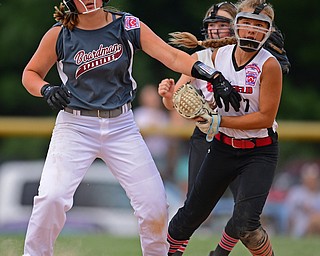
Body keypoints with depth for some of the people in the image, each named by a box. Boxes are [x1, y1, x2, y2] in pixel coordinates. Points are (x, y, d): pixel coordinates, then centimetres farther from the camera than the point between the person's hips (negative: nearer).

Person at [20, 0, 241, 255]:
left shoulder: (129, 26, -3)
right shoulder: (59, 35, -5)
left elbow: (172, 56, -12)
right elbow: (31, 73, 8)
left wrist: (213, 76, -25)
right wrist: (47, 91, -15)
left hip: (121, 126, 2)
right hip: (75, 126, -2)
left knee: (154, 203, -5)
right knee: (52, 197, -21)